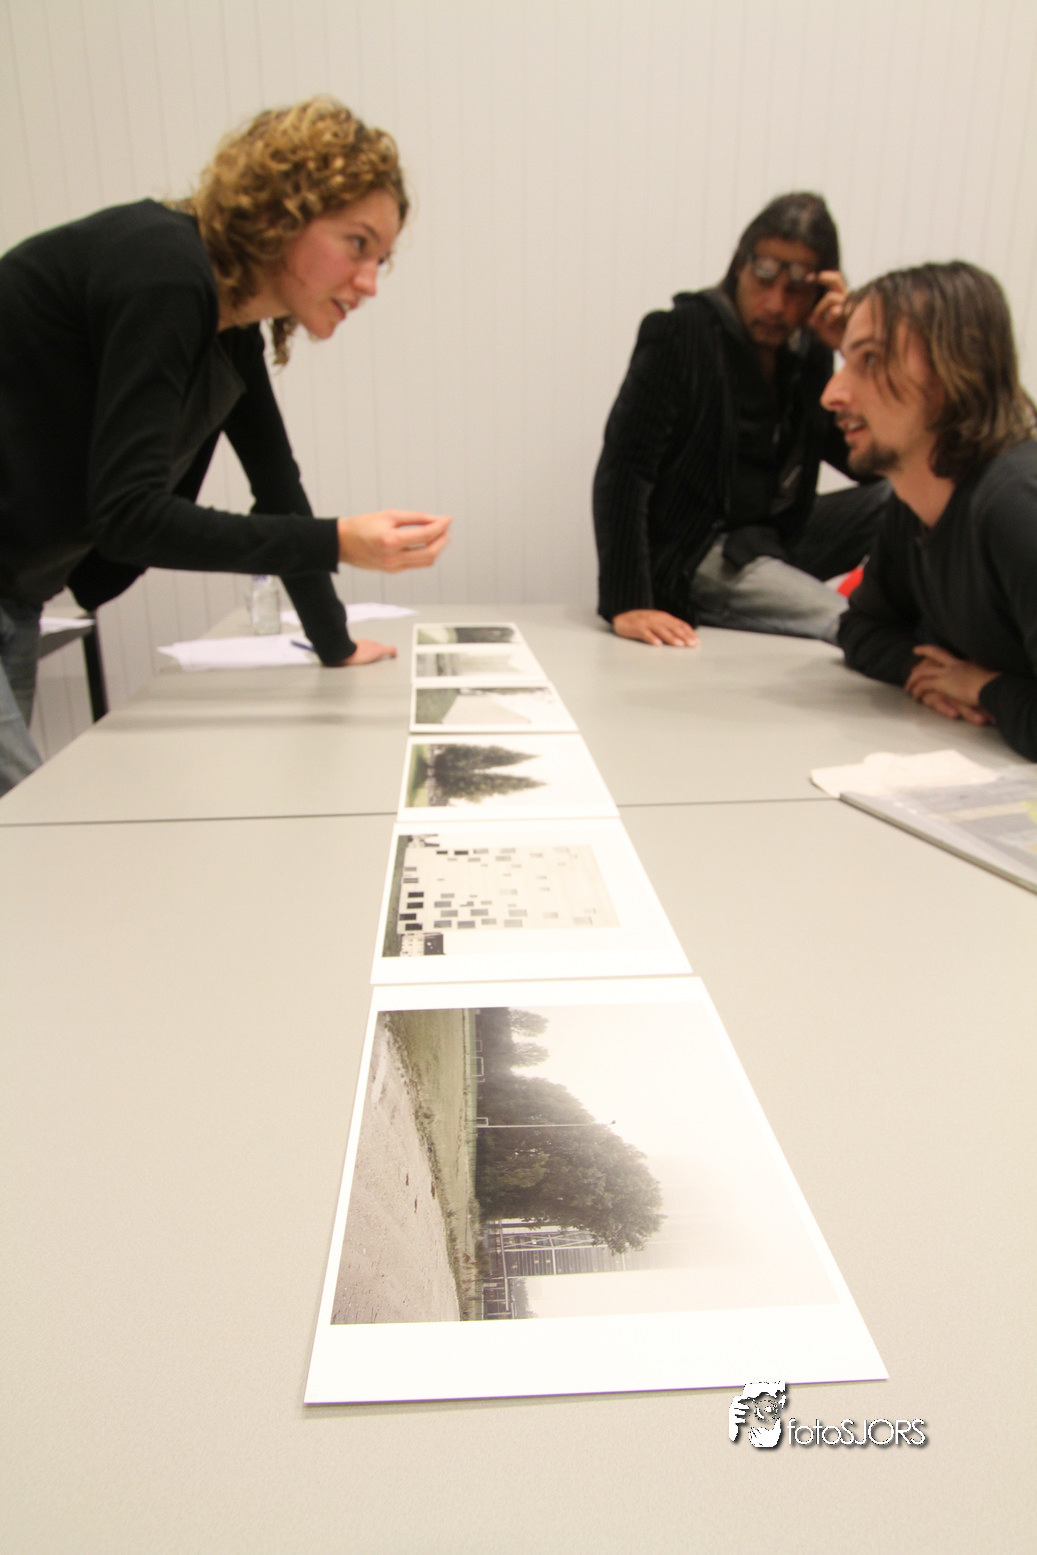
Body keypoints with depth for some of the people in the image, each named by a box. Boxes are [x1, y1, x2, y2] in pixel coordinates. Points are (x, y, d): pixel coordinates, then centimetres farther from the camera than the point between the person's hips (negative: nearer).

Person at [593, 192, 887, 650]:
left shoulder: (808, 350, 6)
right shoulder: (680, 335, -12)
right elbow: (623, 469, -20)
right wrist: (626, 604, -29)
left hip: (780, 535, 7)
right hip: (693, 556, -7)